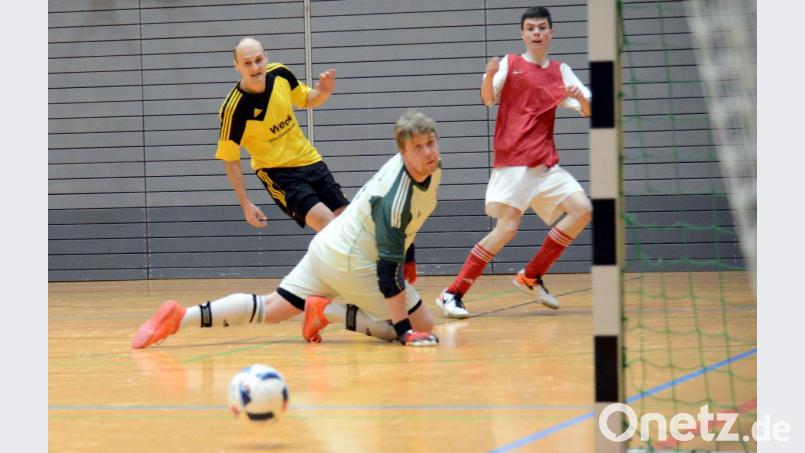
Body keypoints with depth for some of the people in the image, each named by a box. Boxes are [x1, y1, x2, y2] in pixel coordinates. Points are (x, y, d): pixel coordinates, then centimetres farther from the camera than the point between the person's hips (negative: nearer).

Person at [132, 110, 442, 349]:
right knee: (421, 327, -6)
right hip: (352, 263, -9)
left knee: (270, 309, 12)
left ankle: (182, 317, 1)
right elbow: (388, 268, -29)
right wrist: (405, 330, -30)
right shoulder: (396, 198, -28)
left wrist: (407, 259, 24)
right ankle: (328, 312, -6)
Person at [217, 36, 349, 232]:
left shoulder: (280, 74, -10)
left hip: (309, 159, 6)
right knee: (324, 220, -24)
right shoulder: (234, 109, -24)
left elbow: (307, 100, 10)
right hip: (277, 171, -6)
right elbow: (230, 158, -13)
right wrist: (245, 204, -13)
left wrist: (323, 92, -13)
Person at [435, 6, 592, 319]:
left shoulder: (560, 72, 13)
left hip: (546, 164, 5)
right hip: (512, 161, -5)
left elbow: (588, 111, 10)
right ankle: (453, 293, -12)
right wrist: (489, 76, -28)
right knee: (507, 227, -17)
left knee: (582, 210, -7)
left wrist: (580, 98, -13)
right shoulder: (510, 65, 2)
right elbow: (487, 99, -7)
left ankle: (531, 277, 5)